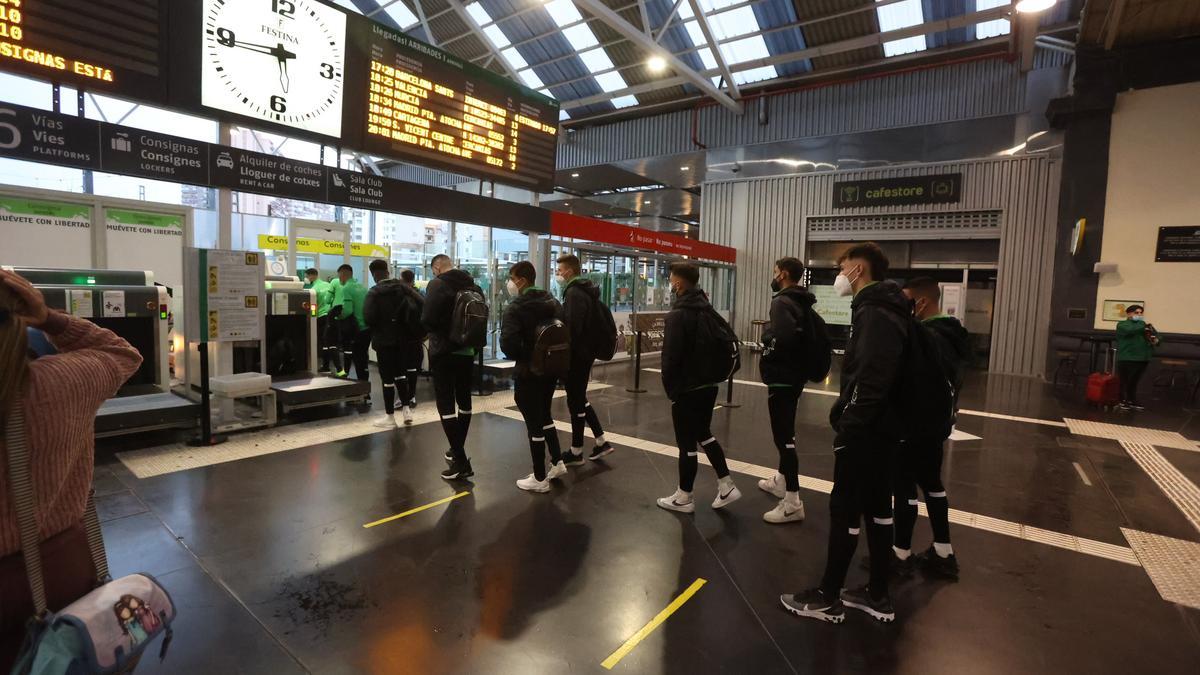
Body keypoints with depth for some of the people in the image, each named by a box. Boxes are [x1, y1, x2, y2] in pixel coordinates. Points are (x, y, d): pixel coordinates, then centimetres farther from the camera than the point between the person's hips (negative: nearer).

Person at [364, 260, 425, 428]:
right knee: (399, 372, 19)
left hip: (384, 340, -5)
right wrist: (415, 328, 3)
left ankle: (390, 417, 9)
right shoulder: (402, 287, 2)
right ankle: (406, 409, 17)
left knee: (387, 377, 1)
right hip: (401, 338, 5)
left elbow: (368, 318, -21)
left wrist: (376, 328, 1)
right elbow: (422, 304, -5)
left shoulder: (374, 293, -12)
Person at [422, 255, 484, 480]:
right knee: (464, 400, 16)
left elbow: (427, 320, -17)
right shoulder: (474, 286, 8)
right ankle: (458, 451, 30)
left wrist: (436, 332, 2)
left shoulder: (437, 285, -11)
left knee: (445, 404, -4)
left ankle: (461, 461, -7)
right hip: (468, 350, 7)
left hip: (444, 351, -7)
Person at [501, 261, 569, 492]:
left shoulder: (516, 307, -16)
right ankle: (557, 463, 29)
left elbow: (508, 344, -26)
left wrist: (520, 357, -7)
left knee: (534, 423, 3)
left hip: (528, 373, -7)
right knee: (544, 415, 24)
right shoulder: (553, 302, 6)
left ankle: (540, 479, 13)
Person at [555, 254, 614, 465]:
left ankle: (576, 452, 12)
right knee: (580, 399, 19)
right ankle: (601, 442, 23)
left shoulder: (574, 293, -16)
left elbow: (572, 327, -25)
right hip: (585, 353, 10)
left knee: (575, 402, 0)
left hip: (576, 355, -10)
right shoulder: (585, 290, 15)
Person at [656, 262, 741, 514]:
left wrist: (670, 387, -8)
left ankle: (684, 497, 16)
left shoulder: (677, 314, -16)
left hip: (687, 388, -8)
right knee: (703, 434, 22)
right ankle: (726, 486, 23)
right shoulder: (709, 310, 9)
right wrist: (711, 373, 16)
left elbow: (671, 356, -19)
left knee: (687, 442, 3)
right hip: (709, 384, 8)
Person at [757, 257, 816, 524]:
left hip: (781, 377, -10)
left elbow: (784, 336, -33)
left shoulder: (782, 302, -17)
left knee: (784, 436, -7)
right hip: (795, 375, 10)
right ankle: (781, 481, 38)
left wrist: (767, 336, -14)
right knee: (786, 432, 22)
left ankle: (793, 503, -2)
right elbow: (802, 335, 18)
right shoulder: (802, 302, 13)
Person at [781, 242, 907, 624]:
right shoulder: (881, 309, 14)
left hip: (865, 430, -10)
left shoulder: (874, 313, -18)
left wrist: (848, 425, -21)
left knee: (844, 510, 0)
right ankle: (878, 596, 28)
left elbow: (872, 379, -26)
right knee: (877, 508, 15)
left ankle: (828, 598, 13)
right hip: (881, 427, 10)